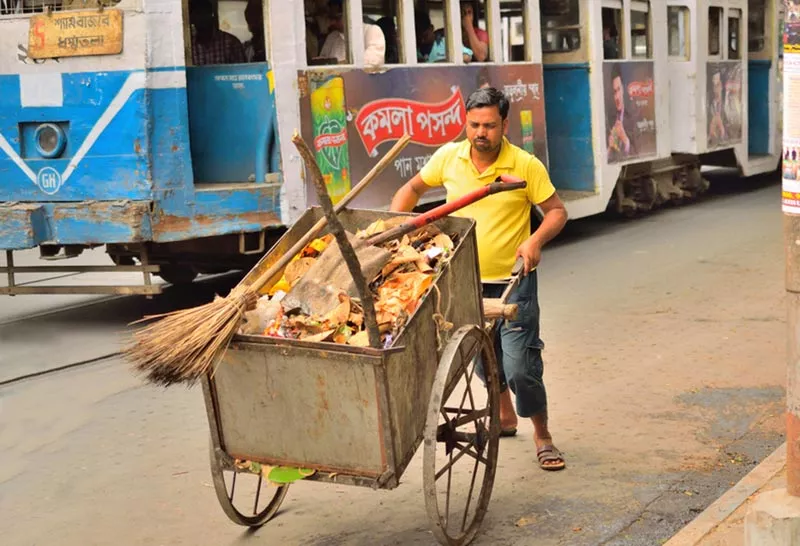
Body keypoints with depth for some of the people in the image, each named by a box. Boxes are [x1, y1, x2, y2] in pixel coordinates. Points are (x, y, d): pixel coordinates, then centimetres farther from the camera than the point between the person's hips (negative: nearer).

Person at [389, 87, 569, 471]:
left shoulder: (526, 166, -13)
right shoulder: (448, 157, -3)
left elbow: (557, 211, -6)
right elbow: (414, 188, 12)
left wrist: (535, 241, -24)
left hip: (513, 281, -4)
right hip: (466, 280, 4)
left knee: (520, 367, -10)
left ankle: (542, 435, 12)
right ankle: (505, 415, 45)